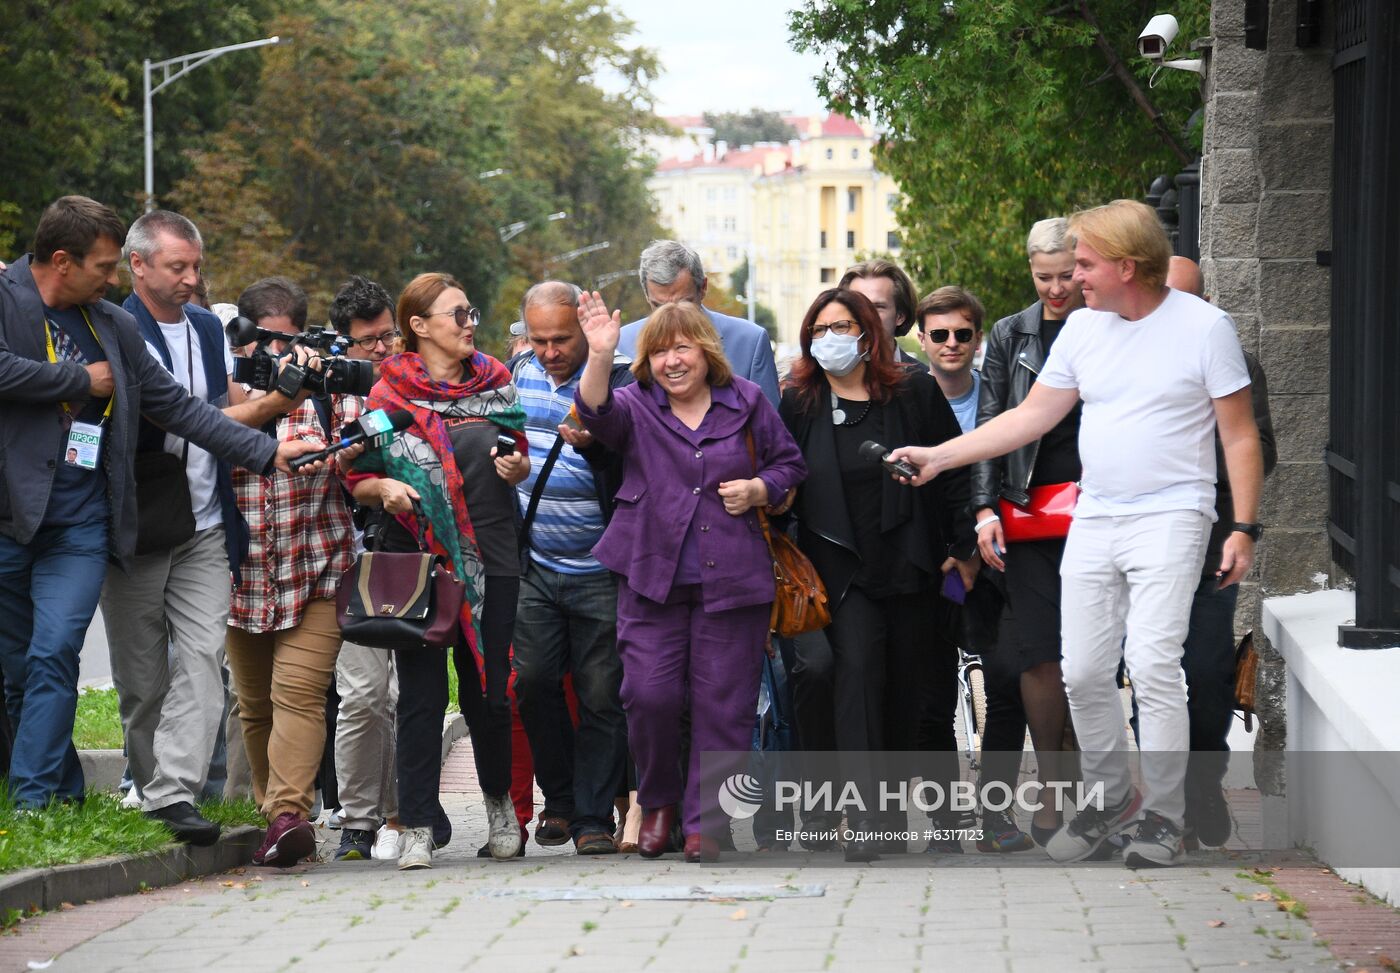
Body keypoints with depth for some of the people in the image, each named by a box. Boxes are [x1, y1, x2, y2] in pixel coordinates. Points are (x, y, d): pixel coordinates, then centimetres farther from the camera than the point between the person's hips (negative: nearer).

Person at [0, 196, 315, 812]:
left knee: (53, 657, -10)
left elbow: (178, 407, 17)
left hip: (80, 528, 3)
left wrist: (267, 453, 12)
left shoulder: (114, 327, 14)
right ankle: (68, 794, 16)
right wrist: (84, 380, -8)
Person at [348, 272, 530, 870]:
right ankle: (419, 826, 0)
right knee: (421, 692, -4)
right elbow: (359, 479, 4)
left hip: (490, 554, 2)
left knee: (488, 690, 5)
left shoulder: (494, 382, 10)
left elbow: (521, 459, 19)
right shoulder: (390, 391, 1)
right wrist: (383, 488, -17)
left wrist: (514, 467, -3)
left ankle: (499, 800, 28)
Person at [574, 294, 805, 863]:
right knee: (649, 694, -7)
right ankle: (657, 800, 16)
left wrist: (758, 489, -1)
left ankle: (706, 822, 8)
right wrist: (600, 357, -32)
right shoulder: (637, 407, 6)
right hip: (653, 575, 0)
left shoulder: (746, 402, 9)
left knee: (723, 703, 0)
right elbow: (597, 413, -16)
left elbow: (789, 464, 18)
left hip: (731, 578, 0)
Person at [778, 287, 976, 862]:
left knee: (913, 683, 4)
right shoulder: (799, 404, 6)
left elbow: (954, 470, 5)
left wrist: (963, 548, 0)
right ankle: (874, 818, -22)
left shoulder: (914, 393, 3)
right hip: (842, 566, 0)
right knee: (859, 668, -17)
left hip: (911, 563, 0)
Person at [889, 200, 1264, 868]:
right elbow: (1030, 417, 12)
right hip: (1093, 521, 6)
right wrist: (937, 456, 6)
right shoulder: (1084, 327, 9)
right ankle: (1108, 795, 23)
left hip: (1168, 518, -6)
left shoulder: (1204, 326, -6)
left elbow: (1241, 437, -4)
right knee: (1083, 673, 4)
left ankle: (1163, 814, -7)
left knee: (1152, 663, -17)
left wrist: (1244, 528, -11)